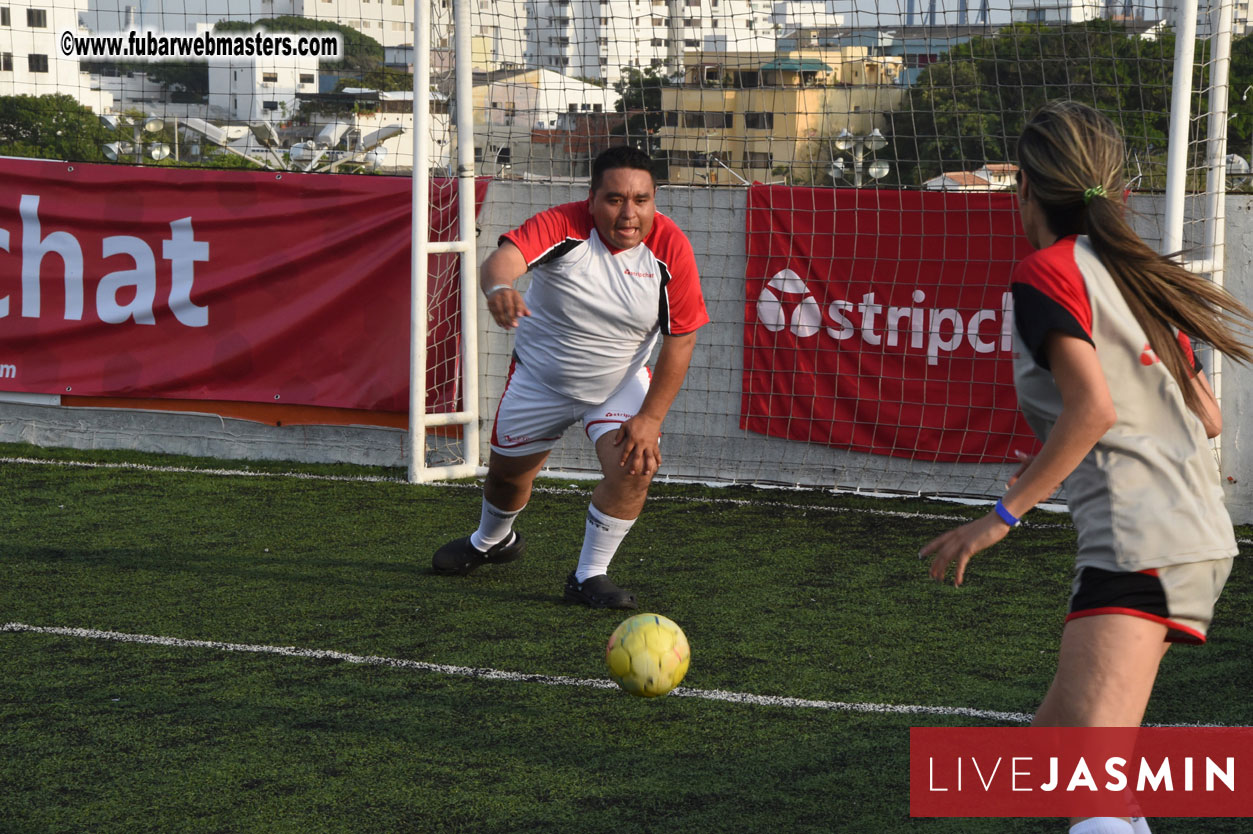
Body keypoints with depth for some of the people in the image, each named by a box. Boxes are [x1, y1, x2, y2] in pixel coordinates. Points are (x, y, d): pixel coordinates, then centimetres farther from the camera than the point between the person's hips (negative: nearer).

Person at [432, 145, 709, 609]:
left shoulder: (670, 249, -21)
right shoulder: (562, 226, -27)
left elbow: (681, 340, -16)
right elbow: (505, 256, -46)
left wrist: (650, 418, -22)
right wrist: (499, 287, -71)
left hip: (621, 381, 0)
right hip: (540, 376, 0)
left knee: (635, 466, -23)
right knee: (507, 472, 16)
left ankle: (589, 577, -4)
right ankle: (492, 541, 52)